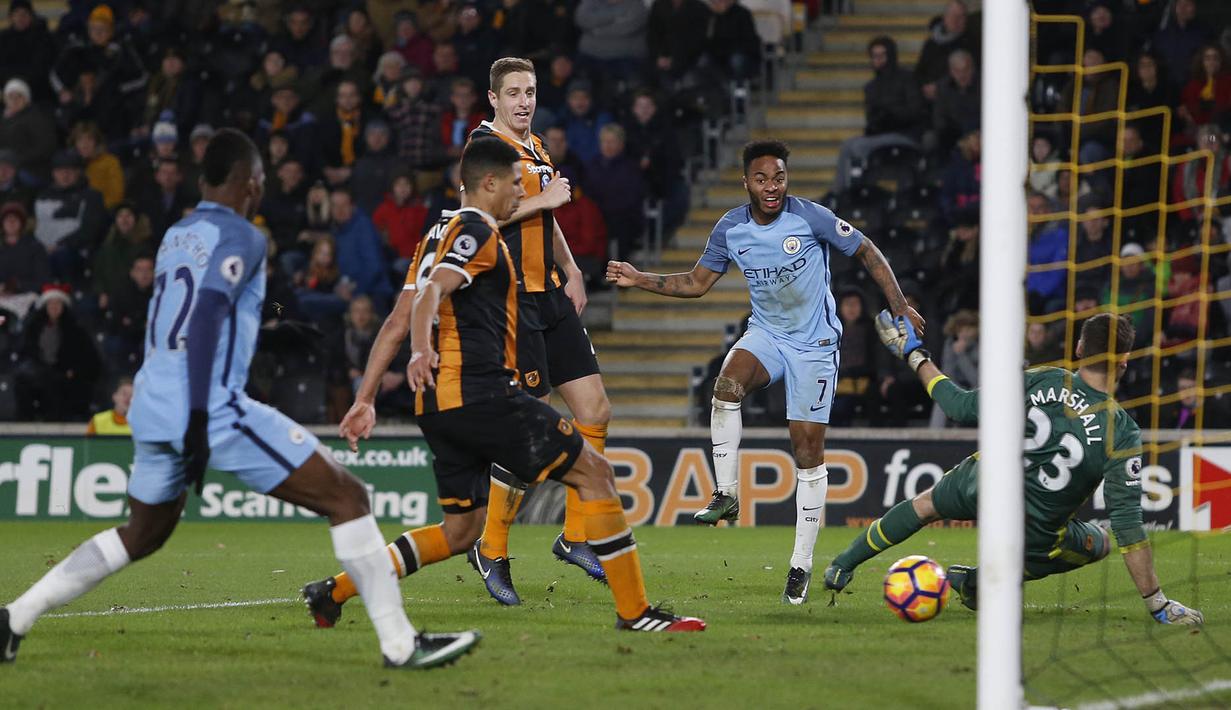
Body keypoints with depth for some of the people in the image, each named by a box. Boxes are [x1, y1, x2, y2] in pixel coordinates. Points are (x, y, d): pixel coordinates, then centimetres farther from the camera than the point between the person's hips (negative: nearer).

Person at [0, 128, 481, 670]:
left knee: (143, 533, 28)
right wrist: (198, 418, -22)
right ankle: (401, 644, -7)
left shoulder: (176, 235, 18)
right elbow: (207, 315, -17)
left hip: (151, 404, 8)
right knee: (346, 498, -2)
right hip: (212, 407, -8)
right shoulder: (239, 236, -5)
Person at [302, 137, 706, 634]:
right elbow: (430, 295, -22)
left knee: (462, 529, 14)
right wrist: (421, 352, -40)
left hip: (438, 405, 10)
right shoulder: (477, 233, -5)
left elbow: (396, 323, 22)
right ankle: (634, 611, -7)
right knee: (594, 472, -4)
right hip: (481, 392, -10)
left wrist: (365, 399, 21)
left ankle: (334, 591, 8)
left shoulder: (440, 235, 23)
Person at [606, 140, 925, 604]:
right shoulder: (731, 229, -4)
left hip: (814, 344, -3)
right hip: (765, 334, 3)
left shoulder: (811, 218, -16)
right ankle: (726, 496, -22)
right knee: (728, 382, -32)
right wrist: (641, 280, -3)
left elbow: (866, 252, -3)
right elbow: (697, 283, 8)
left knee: (808, 451, -3)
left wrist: (900, 308, -4)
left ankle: (802, 563, 5)